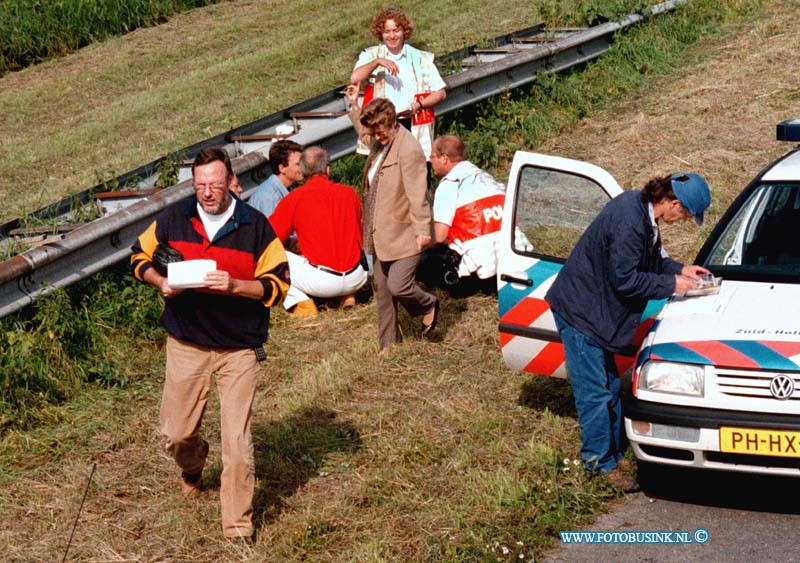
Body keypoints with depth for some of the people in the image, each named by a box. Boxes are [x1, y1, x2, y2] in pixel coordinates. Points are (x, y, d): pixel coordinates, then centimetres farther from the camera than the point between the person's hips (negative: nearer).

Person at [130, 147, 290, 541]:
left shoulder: (255, 227, -8)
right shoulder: (173, 219, -1)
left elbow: (277, 285, -7)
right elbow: (140, 256, 13)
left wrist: (234, 285, -23)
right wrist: (161, 282, -9)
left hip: (239, 348, -2)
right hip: (186, 345, 3)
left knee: (237, 440, -4)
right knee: (175, 433, 10)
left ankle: (238, 528, 8)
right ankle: (193, 467, 47)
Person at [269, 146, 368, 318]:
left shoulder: (293, 199, -3)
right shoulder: (349, 193, 6)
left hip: (320, 281, -4)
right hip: (356, 279, 4)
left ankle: (302, 304, -2)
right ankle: (348, 297, 15)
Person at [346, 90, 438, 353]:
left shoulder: (408, 149, -22)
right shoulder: (378, 142, 6)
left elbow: (417, 194, -23)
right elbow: (364, 135, 34)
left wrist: (422, 231, -22)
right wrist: (354, 106, 31)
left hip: (404, 235, -9)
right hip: (381, 234, 9)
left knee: (398, 286, -13)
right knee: (382, 290, 12)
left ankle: (428, 305, 20)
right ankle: (387, 344, 24)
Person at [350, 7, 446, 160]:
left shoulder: (422, 59, 9)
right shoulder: (370, 55, 9)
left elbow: (441, 93, 8)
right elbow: (354, 79, -9)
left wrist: (419, 105, -9)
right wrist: (377, 62, -22)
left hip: (414, 128, 0)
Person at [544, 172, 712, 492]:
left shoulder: (640, 208, 2)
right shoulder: (629, 220, -28)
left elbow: (649, 258, 19)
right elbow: (625, 281, -24)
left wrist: (679, 269, 7)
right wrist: (671, 285, -14)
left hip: (597, 309, 10)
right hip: (579, 310, -10)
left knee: (610, 387, 17)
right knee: (595, 393, -3)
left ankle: (613, 451, 27)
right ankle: (602, 462, 7)